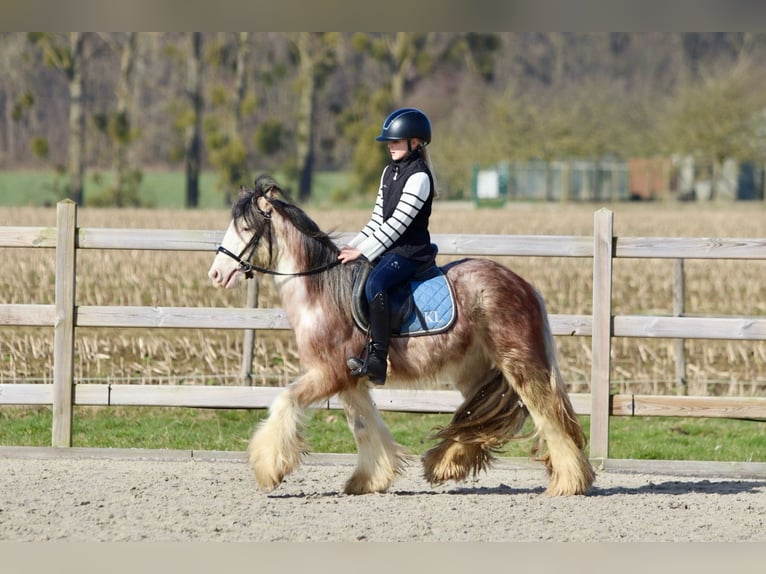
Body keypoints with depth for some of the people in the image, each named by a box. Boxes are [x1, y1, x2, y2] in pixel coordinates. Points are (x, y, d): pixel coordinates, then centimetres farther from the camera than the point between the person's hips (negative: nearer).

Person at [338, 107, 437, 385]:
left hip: (410, 251, -10)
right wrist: (353, 246, 8)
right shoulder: (390, 172, 16)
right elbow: (378, 217, 19)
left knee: (375, 284, -32)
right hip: (388, 248, 10)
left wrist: (363, 251, -19)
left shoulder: (418, 176, -13)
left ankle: (377, 360, -37)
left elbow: (398, 222, -19)